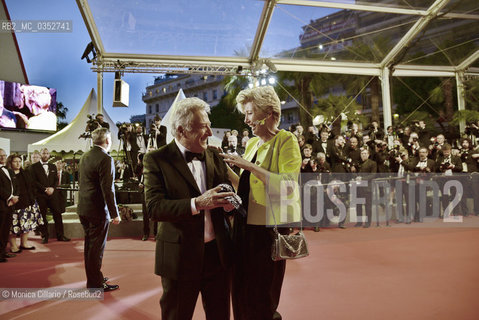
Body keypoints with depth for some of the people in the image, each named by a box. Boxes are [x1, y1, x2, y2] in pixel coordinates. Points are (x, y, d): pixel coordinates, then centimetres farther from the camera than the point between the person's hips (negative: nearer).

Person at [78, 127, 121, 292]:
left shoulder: (85, 156, 8)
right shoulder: (105, 159, -18)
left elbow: (83, 182, 14)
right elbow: (108, 189, -20)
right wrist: (115, 213, -15)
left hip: (83, 208, 8)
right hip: (98, 210, -8)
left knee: (90, 245, 18)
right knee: (97, 247, 2)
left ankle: (92, 278, 32)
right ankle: (96, 284, 14)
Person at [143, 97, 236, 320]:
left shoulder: (214, 157, 6)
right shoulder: (156, 160, -9)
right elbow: (154, 208, -18)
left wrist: (228, 201, -12)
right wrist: (196, 204, -29)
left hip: (217, 253, 4)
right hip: (180, 257, -4)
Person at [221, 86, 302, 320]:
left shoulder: (286, 141, -8)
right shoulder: (251, 144, 13)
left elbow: (288, 187, -21)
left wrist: (250, 166, -21)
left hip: (270, 227, -7)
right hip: (245, 224, 7)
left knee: (262, 299, 6)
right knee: (242, 294, 14)